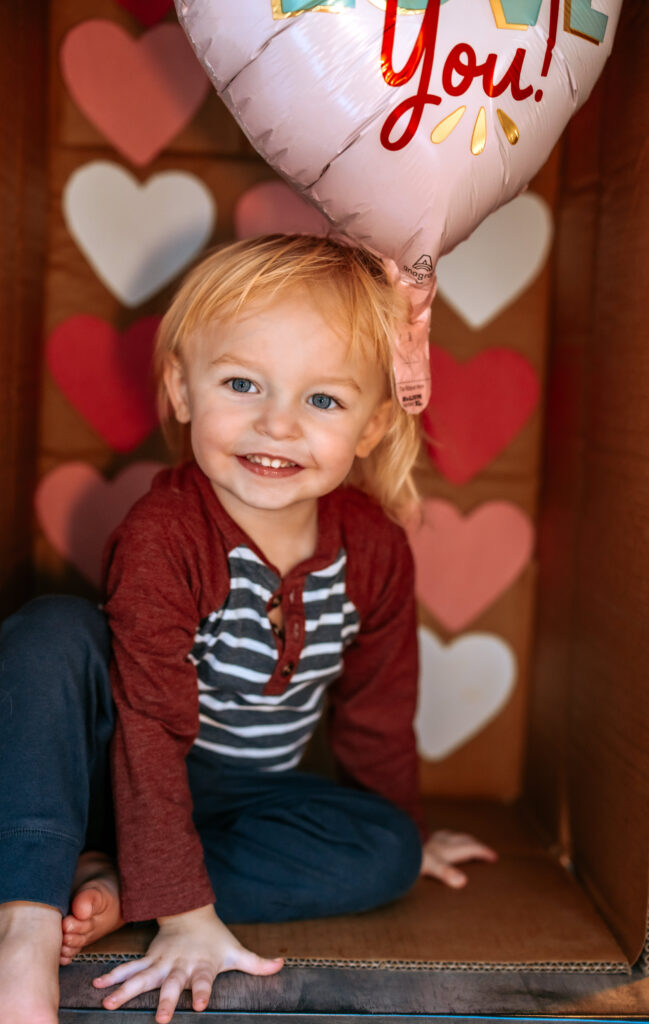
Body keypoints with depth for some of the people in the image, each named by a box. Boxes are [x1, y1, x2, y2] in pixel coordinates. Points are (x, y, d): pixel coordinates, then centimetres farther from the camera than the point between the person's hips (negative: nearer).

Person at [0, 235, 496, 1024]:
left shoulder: (375, 549, -12)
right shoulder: (160, 537, -26)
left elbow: (376, 709, 4)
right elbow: (151, 726, -28)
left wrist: (405, 833, 17)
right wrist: (186, 915, -30)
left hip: (241, 794, 5)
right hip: (117, 773, -4)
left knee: (386, 853, -19)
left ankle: (115, 891, -21)